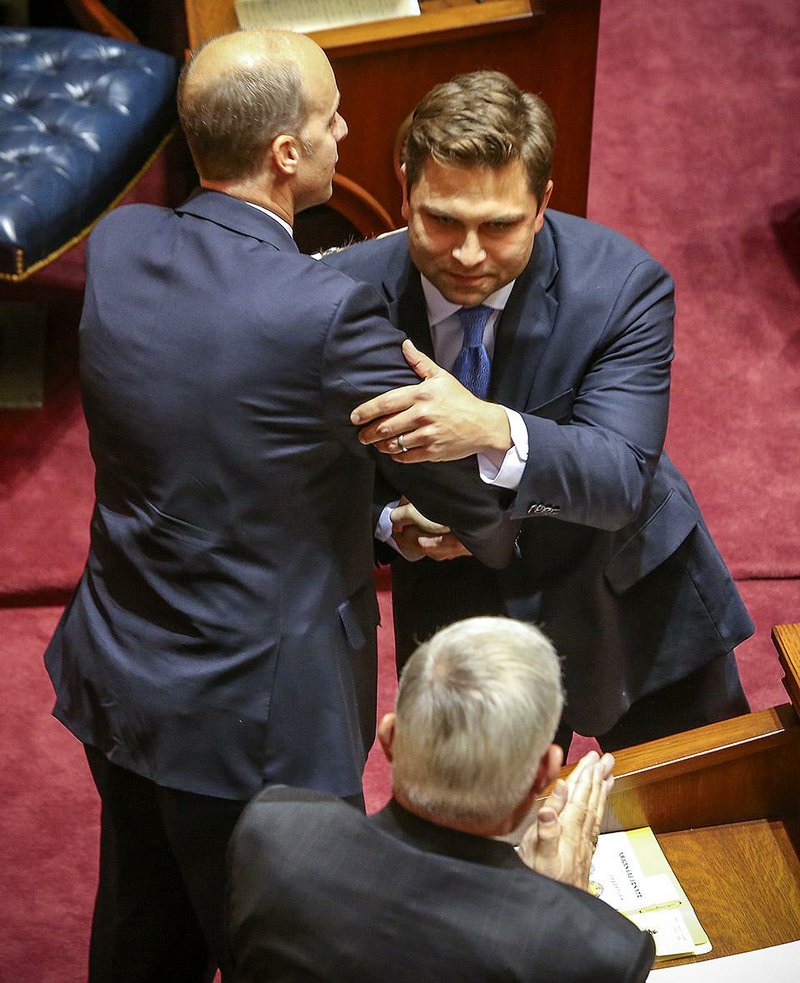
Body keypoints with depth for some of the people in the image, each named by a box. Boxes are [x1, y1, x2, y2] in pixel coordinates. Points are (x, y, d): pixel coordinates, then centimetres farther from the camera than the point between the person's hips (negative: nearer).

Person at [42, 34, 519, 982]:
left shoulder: (116, 245, -8)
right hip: (254, 717, -6)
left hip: (116, 678, 7)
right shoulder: (326, 314, -27)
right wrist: (503, 538, 8)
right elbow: (472, 506, -15)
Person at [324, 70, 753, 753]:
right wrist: (393, 523, -27)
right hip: (460, 607, 0)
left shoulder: (624, 284, -24)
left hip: (631, 606, 0)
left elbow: (623, 481, -32)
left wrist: (493, 430, -51)